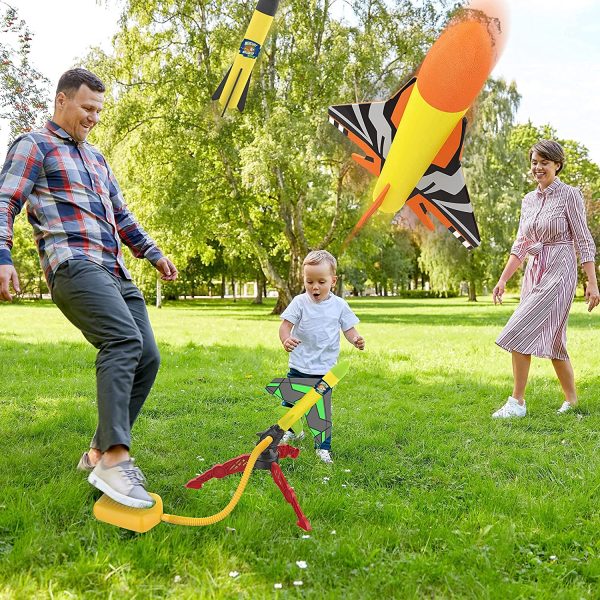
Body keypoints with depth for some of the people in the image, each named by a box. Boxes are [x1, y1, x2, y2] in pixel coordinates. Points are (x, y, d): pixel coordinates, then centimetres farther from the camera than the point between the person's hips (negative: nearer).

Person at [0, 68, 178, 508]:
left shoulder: (96, 157, 30)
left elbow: (121, 215, 36)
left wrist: (154, 253, 31)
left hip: (115, 273, 8)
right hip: (74, 266, -8)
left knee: (147, 357, -3)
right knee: (124, 340, -30)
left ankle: (100, 452, 8)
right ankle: (115, 460, -34)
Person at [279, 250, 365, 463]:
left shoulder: (339, 305, -2)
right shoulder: (300, 302, -7)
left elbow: (349, 329, 4)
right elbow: (285, 325, -10)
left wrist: (356, 340, -18)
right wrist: (286, 340, -32)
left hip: (325, 368, 0)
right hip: (299, 367, 0)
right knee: (290, 402, 14)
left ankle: (323, 447, 18)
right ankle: (293, 430, 43)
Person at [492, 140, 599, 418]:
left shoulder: (569, 195, -6)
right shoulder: (529, 200, 13)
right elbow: (520, 244, 15)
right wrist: (502, 280, 10)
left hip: (559, 271, -7)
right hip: (534, 272, 7)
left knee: (520, 333, -14)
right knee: (552, 339, 11)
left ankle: (517, 402, -7)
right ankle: (571, 401, 24)